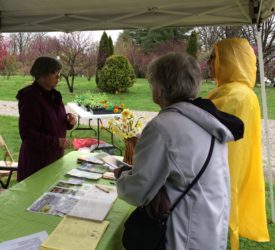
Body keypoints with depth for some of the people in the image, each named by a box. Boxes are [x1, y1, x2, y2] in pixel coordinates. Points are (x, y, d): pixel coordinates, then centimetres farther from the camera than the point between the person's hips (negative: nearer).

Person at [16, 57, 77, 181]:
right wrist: (56, 142, -25)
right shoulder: (30, 98, -18)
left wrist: (69, 120, -3)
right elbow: (27, 134, -20)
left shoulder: (53, 95, 7)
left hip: (55, 156, 8)